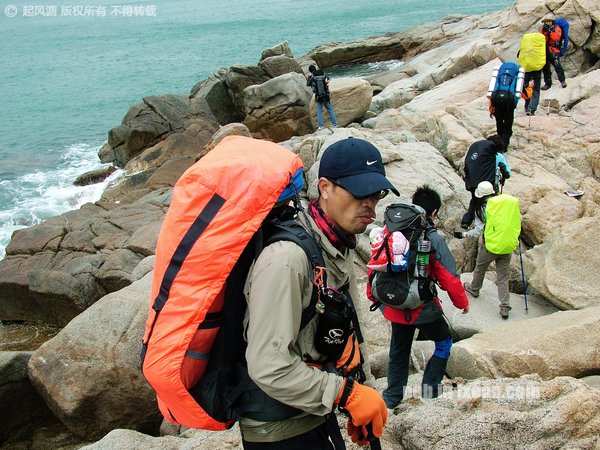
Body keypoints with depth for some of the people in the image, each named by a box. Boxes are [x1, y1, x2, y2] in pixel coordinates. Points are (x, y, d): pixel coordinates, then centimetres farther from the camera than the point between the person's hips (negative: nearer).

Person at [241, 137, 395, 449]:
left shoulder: (340, 248, 3)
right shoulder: (287, 257, -27)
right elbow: (268, 367, -29)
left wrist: (357, 408, 12)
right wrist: (349, 394, -22)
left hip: (316, 416, 9)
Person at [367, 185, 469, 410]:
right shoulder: (434, 240, -16)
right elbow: (449, 277, -14)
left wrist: (373, 295, 20)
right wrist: (462, 302, 4)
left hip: (394, 307, 5)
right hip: (422, 309, -5)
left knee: (399, 349, 23)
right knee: (444, 342, 21)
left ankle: (392, 397, 30)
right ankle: (431, 386, 21)